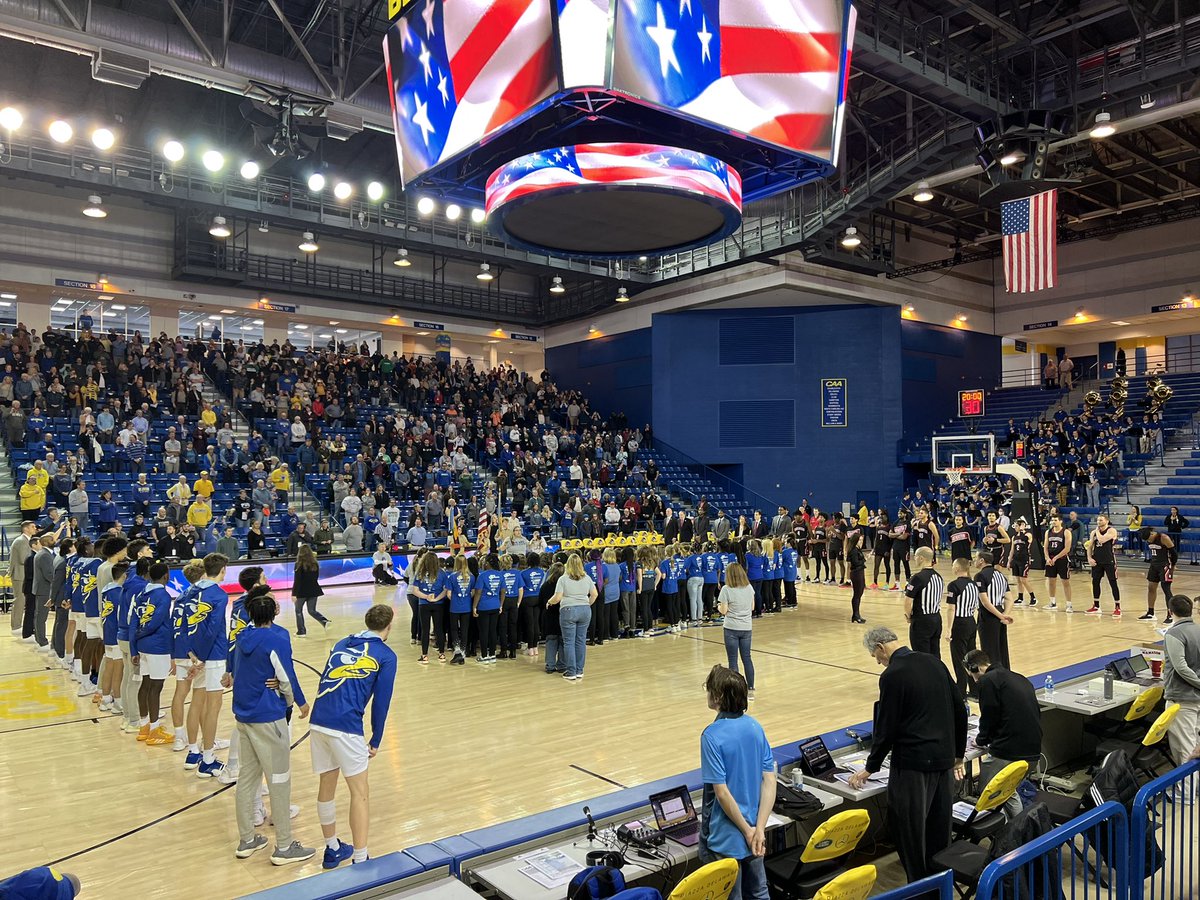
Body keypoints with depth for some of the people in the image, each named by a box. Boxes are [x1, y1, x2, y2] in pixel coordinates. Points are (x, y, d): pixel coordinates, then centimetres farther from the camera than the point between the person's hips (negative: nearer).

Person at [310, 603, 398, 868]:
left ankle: (333, 849, 33)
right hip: (346, 728, -6)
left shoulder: (341, 644, 18)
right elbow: (381, 702, 1)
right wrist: (375, 741, 10)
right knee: (360, 793, 6)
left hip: (317, 721, 6)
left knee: (326, 786, 19)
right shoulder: (385, 655, 2)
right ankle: (360, 859, 9)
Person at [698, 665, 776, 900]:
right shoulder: (755, 727, -3)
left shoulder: (712, 735, -22)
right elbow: (770, 782, -5)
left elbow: (722, 792, -22)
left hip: (725, 837, -6)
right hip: (753, 830, 6)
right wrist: (759, 829, -7)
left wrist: (747, 831, -12)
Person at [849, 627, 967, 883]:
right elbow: (960, 711, 10)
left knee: (910, 830, 5)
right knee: (940, 828, 18)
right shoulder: (934, 663, 4)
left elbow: (886, 728, -13)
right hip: (944, 759, 8)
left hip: (913, 764, -7)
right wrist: (958, 755, 21)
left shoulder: (892, 675, -16)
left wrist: (870, 769, 0)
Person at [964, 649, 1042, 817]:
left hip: (1008, 753, -9)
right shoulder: (1020, 679, 17)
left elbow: (989, 716, -11)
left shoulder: (987, 680, -8)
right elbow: (1036, 712, 23)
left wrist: (981, 740, 8)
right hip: (1033, 753, 9)